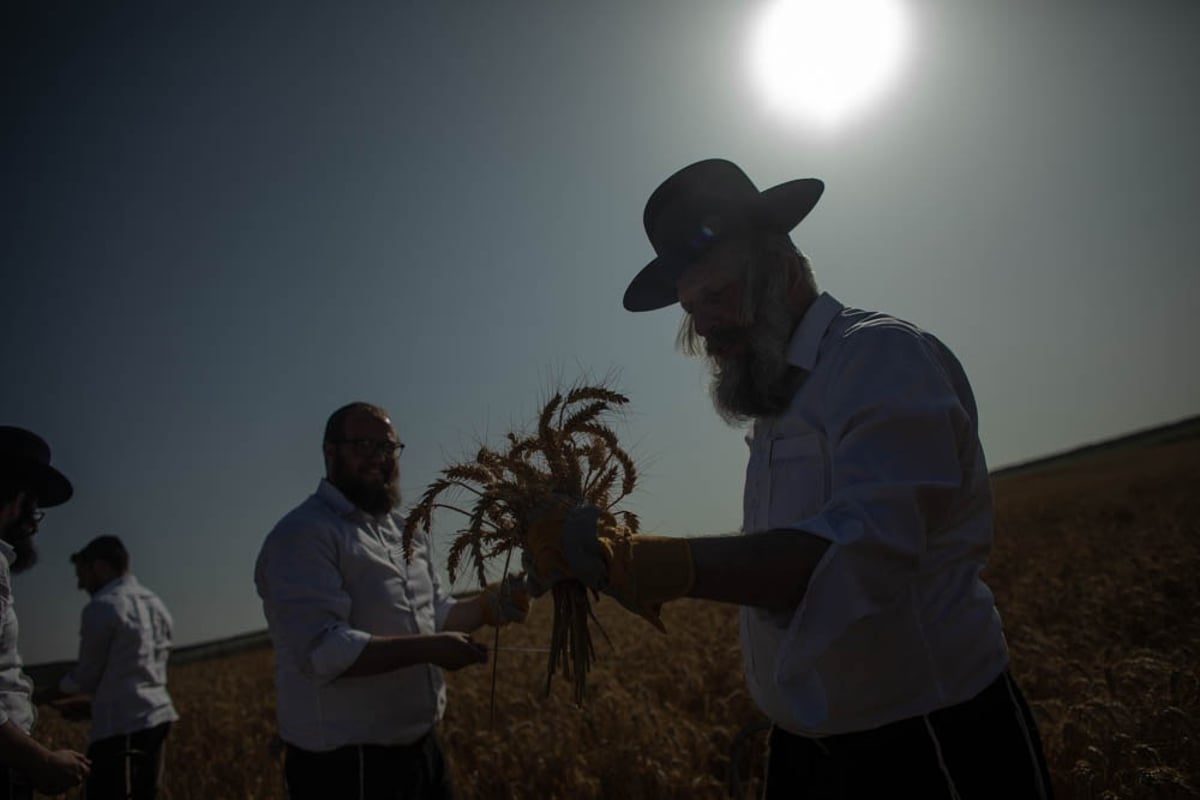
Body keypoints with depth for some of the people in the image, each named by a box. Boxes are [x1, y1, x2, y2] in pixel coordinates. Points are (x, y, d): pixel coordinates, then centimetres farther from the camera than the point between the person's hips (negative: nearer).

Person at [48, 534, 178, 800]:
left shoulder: (102, 607, -8)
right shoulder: (156, 605, 17)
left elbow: (87, 675, 0)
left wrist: (52, 693, 19)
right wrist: (92, 705, 24)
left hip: (122, 728, -9)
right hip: (157, 717, 9)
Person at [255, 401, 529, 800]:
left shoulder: (406, 532, 11)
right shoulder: (302, 536, -17)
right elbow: (323, 651, -27)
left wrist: (482, 607, -3)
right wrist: (427, 649, -27)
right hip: (346, 765, -8)